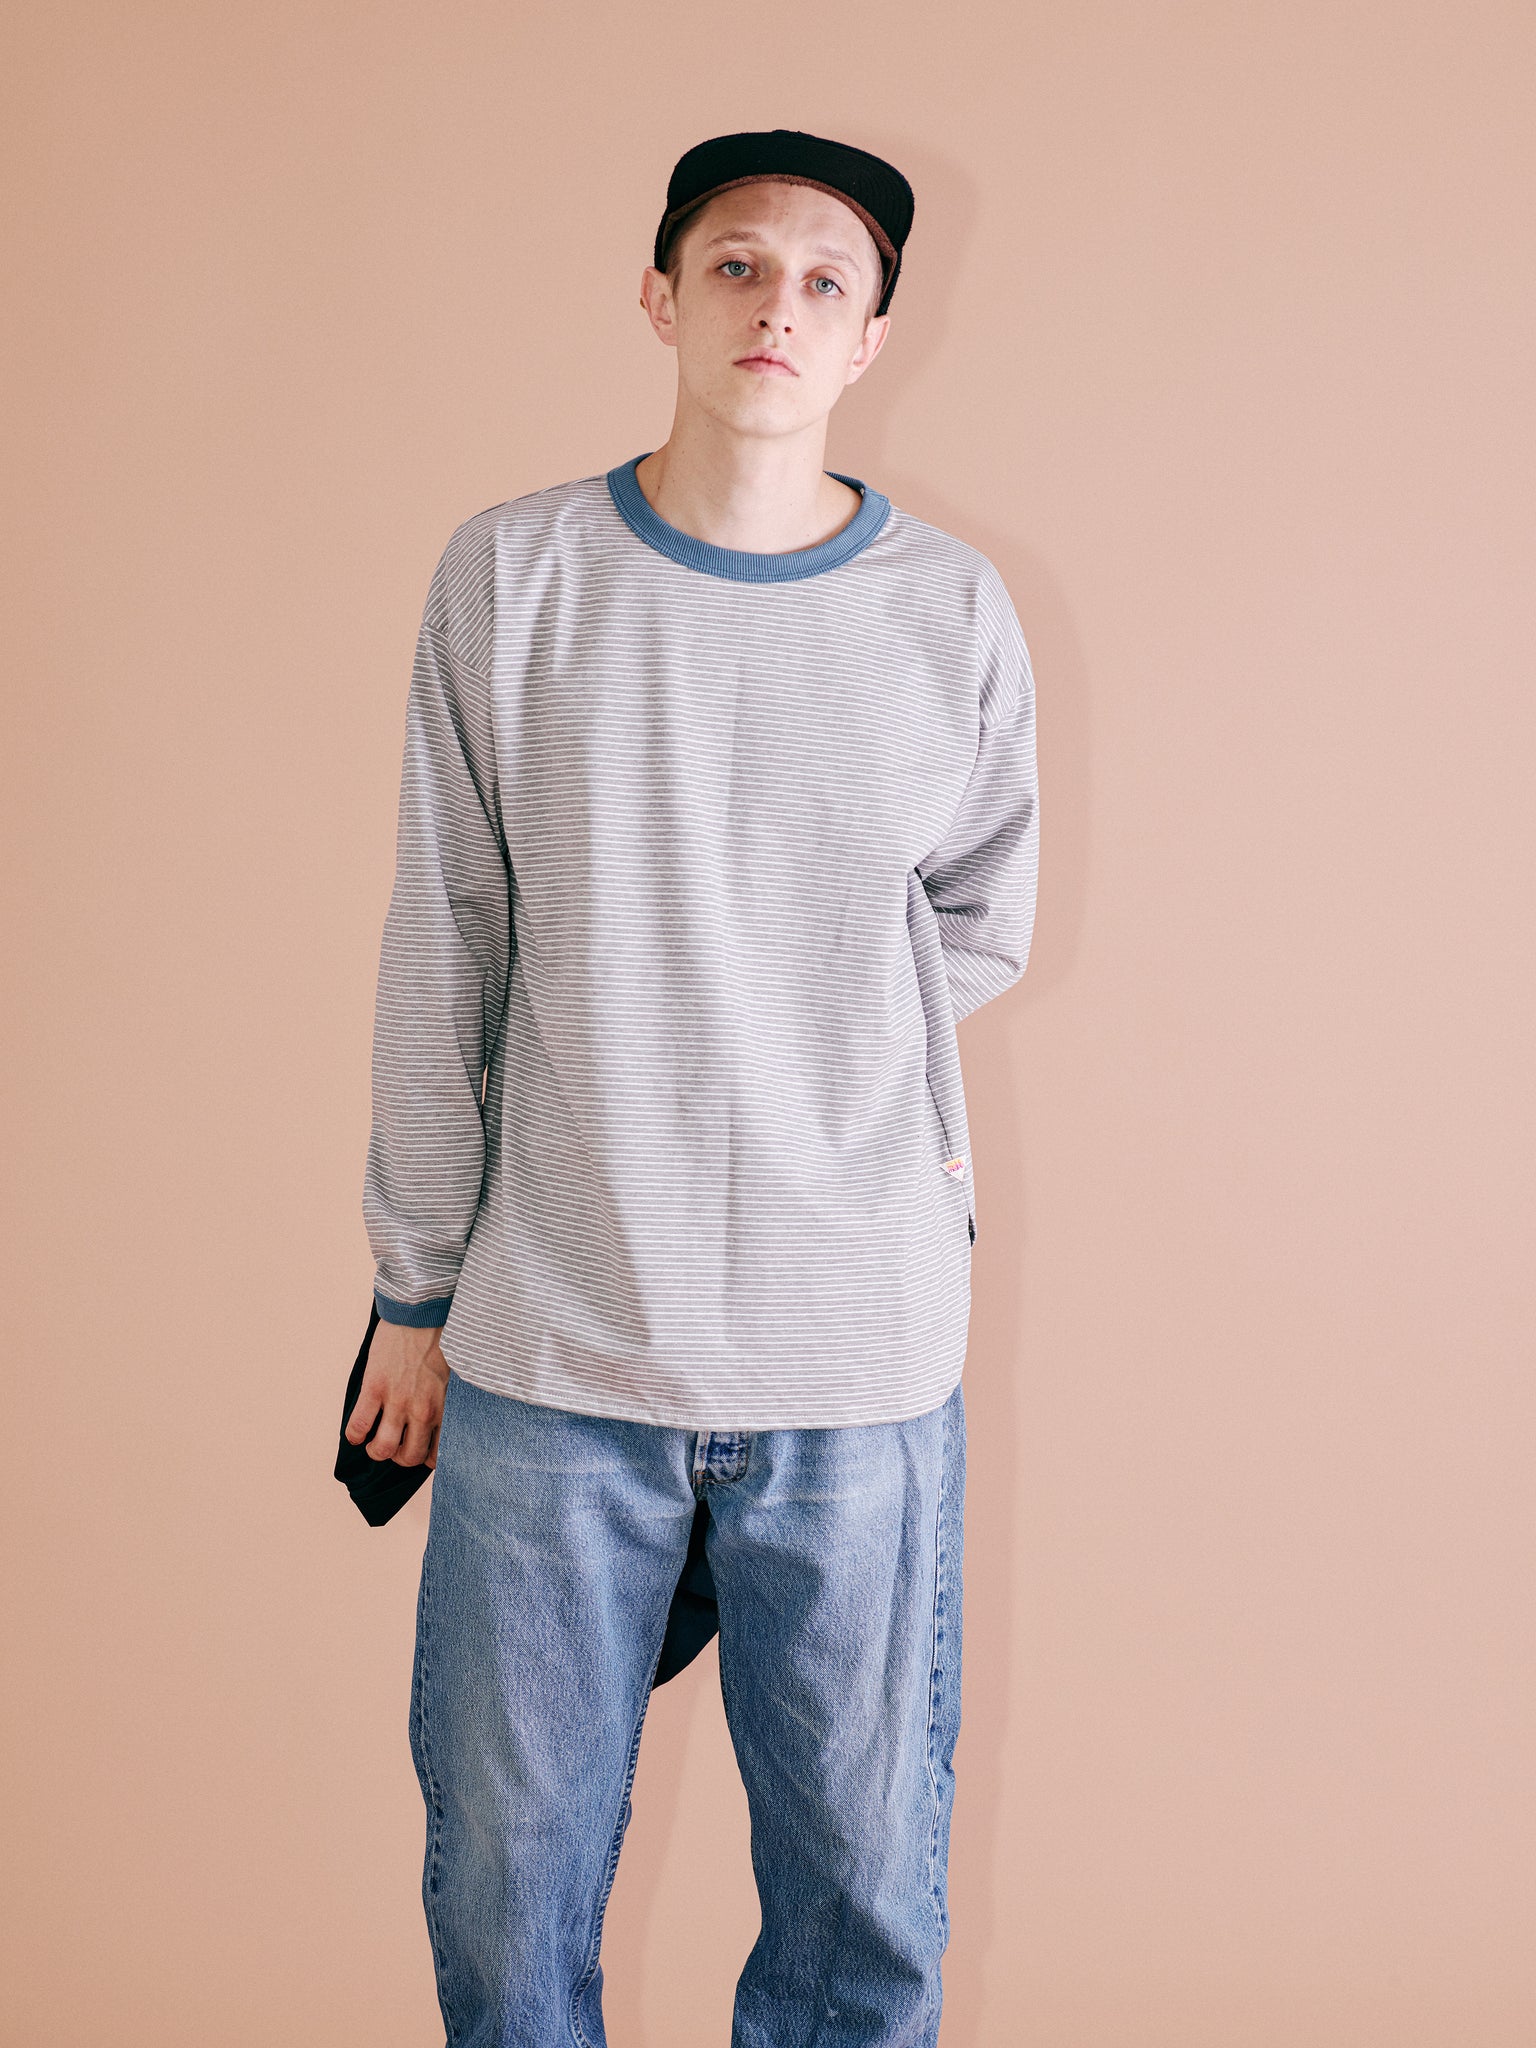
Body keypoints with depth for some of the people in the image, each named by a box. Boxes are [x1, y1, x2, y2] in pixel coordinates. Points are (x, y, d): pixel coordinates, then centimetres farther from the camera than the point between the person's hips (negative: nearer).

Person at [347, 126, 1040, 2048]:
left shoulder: (954, 612, 2)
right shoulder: (509, 575, 1)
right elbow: (440, 968, 3)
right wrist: (416, 1293, 5)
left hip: (862, 1359, 0)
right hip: (551, 1346, 0)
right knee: (503, 1890, 12)